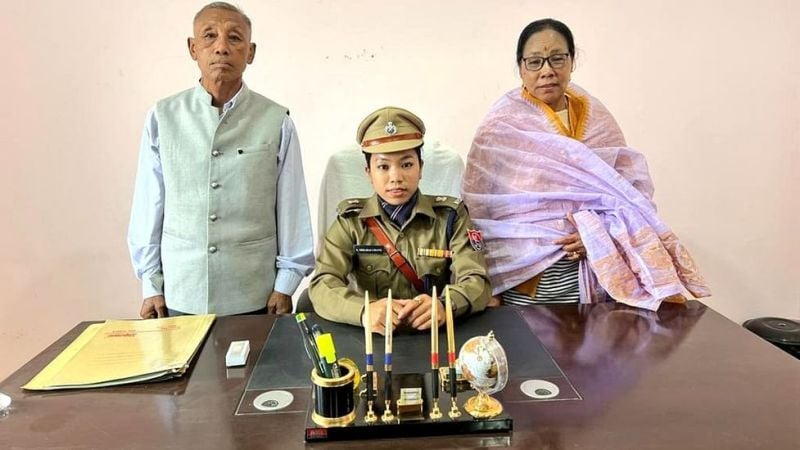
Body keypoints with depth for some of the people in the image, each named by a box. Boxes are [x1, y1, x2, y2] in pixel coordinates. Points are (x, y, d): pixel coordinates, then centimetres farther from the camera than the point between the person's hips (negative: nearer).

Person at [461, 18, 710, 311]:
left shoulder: (596, 118, 7)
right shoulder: (501, 126, -4)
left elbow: (633, 187, 4)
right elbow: (483, 207, -6)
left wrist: (603, 229, -14)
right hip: (524, 275, -3)